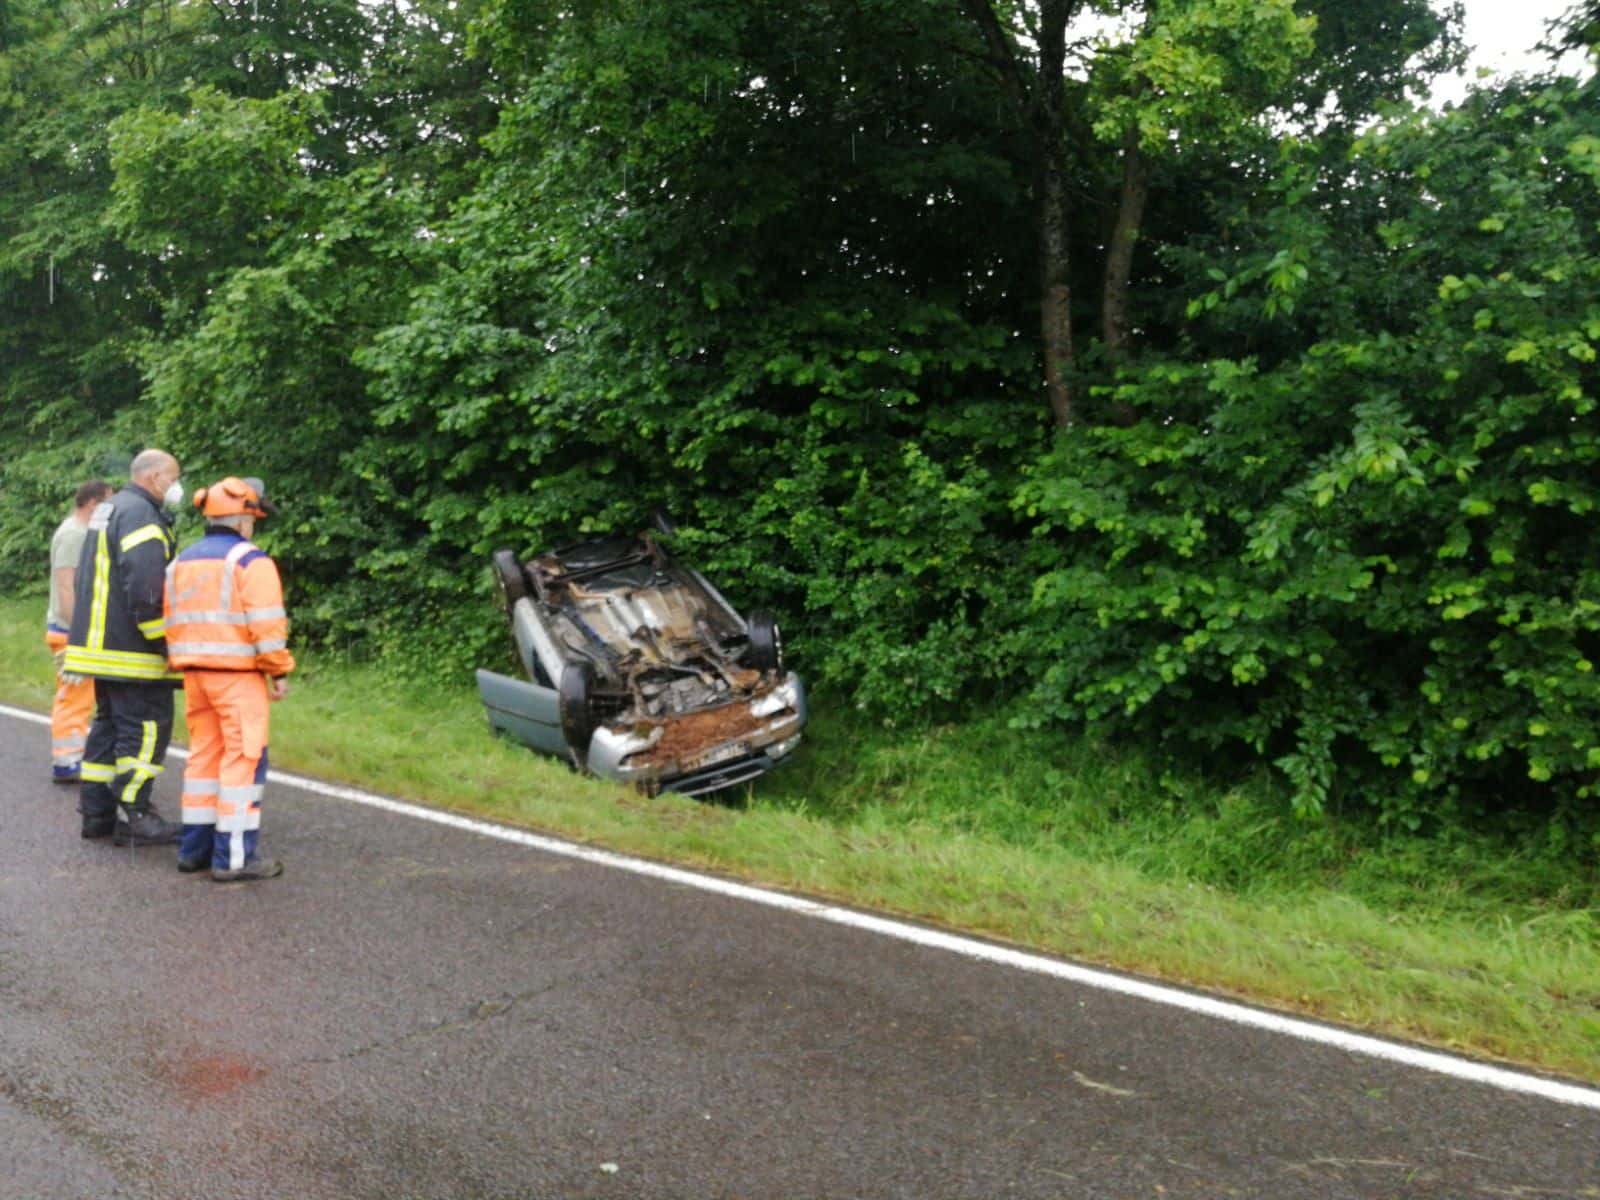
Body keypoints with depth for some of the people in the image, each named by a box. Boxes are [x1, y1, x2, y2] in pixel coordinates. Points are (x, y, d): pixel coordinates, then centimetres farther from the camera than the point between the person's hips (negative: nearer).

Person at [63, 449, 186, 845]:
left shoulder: (107, 512, 19)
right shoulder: (141, 516, -15)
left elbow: (92, 582, 23)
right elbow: (146, 591, -24)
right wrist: (168, 643, -19)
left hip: (103, 644, 10)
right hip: (132, 650, -10)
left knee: (108, 724, 15)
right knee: (145, 728, -6)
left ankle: (97, 812, 19)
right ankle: (134, 817, -4)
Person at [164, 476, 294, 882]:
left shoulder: (182, 563, 13)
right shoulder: (250, 562, -11)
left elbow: (173, 623, 14)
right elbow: (267, 625, -17)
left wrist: (186, 666, 20)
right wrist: (280, 670, -8)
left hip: (195, 673, 8)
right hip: (238, 675, -8)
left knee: (204, 755, 15)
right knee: (243, 759, -4)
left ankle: (195, 847, 20)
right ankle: (235, 856, -4)